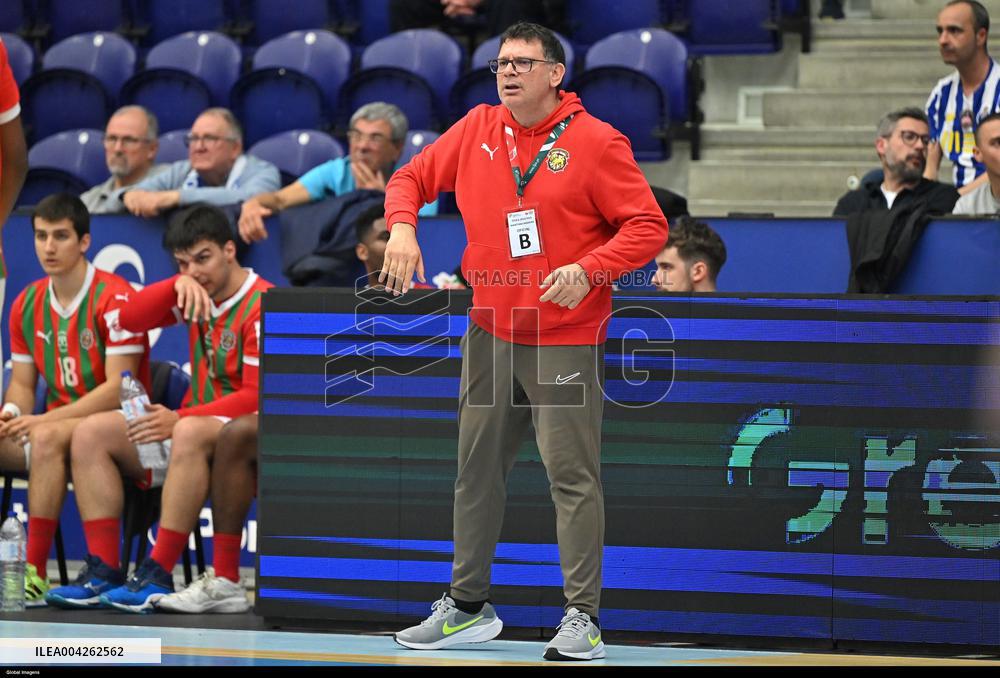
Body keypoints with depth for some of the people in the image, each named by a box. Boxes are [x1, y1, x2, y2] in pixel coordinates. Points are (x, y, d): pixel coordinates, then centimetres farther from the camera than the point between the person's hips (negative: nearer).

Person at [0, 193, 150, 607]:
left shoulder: (114, 298, -11)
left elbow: (118, 388, -17)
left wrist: (42, 419, -23)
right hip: (56, 423, 7)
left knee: (47, 437, -36)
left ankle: (35, 573, -36)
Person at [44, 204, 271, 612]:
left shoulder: (262, 306, -14)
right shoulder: (197, 295, 10)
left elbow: (258, 396, -20)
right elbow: (130, 319, 4)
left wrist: (179, 420, -28)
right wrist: (177, 284, -13)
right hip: (196, 423, 9)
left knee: (190, 433, -40)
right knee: (92, 433, -7)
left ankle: (157, 576, -40)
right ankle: (103, 572, -19)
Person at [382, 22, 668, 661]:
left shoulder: (596, 141, -9)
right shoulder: (477, 130, 6)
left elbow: (648, 226, -9)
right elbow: (412, 177, 16)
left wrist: (587, 271, -23)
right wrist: (402, 226, -5)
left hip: (566, 339, -5)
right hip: (490, 334, 6)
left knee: (573, 477, -6)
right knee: (477, 471, 11)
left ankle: (583, 618, -1)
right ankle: (469, 605, 22)